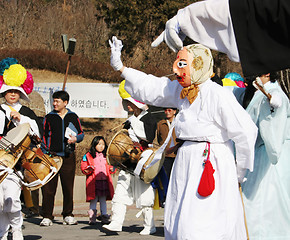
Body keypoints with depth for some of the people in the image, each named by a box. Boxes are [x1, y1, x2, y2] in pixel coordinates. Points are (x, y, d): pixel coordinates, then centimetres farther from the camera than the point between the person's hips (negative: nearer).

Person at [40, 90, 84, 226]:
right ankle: (47, 216, 1)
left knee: (68, 187, 5)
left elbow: (81, 133, 15)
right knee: (48, 187, -5)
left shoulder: (73, 117, 9)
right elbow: (44, 136, 7)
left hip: (68, 156, 1)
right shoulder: (49, 117, 6)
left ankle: (68, 215, 17)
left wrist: (75, 139, -7)